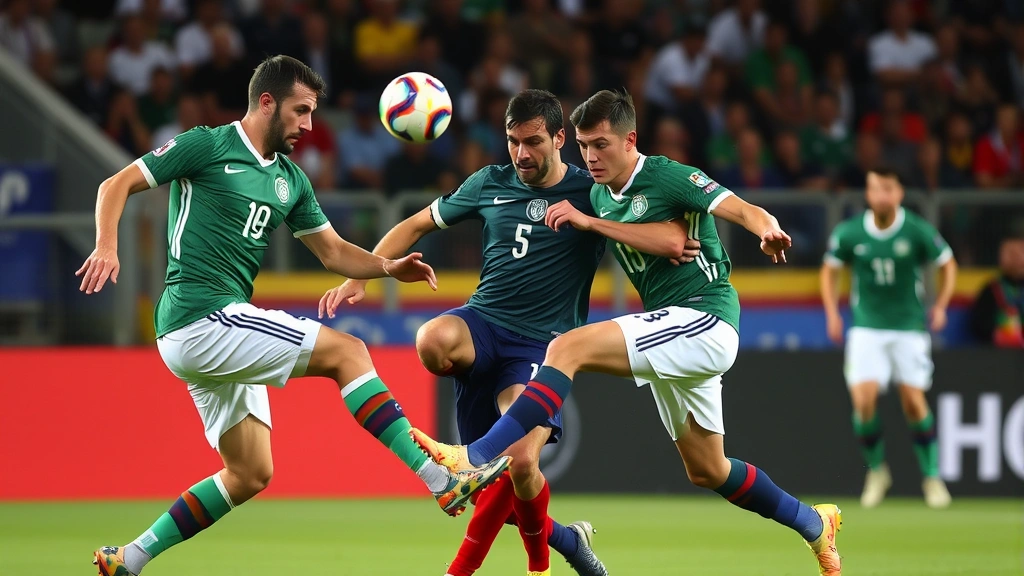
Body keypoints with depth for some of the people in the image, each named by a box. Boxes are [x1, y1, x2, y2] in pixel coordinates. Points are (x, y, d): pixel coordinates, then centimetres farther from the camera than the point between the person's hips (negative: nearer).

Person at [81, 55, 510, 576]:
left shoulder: (290, 180, 17)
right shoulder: (207, 146, -5)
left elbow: (333, 251, 19)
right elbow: (117, 185, -5)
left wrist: (389, 268, 1)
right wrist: (107, 248, -22)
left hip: (224, 327, 9)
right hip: (200, 317, -9)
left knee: (249, 474, 10)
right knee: (346, 352, -14)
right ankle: (443, 483, -18)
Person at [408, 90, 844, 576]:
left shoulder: (669, 177, -11)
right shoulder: (598, 196, 12)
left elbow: (749, 213, -19)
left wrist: (768, 233, -41)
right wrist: (585, 221, -7)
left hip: (705, 321, -10)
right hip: (675, 331, 10)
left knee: (568, 348, -25)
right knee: (707, 472, 19)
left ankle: (475, 460, -35)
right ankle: (815, 524, 37)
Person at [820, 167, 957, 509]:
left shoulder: (918, 231, -9)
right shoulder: (849, 233, -6)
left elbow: (947, 264, 7)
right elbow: (830, 270, 11)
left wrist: (940, 307, -1)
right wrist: (832, 313, 1)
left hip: (909, 327, -1)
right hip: (867, 327, 1)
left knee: (913, 401, -3)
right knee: (863, 399, -12)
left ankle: (932, 477, 12)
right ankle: (876, 471, 9)